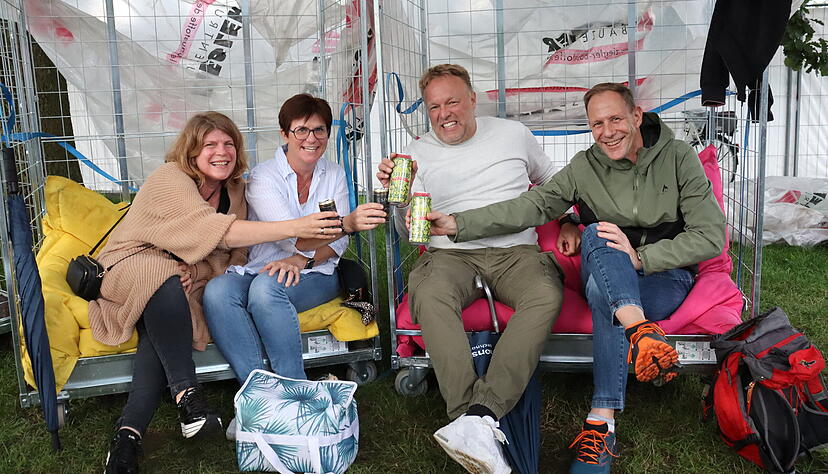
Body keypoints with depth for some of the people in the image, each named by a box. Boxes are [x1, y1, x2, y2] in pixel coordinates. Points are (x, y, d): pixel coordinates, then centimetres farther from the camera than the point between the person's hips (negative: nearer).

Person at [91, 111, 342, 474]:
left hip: (180, 278, 5)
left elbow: (227, 254, 3)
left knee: (160, 331, -28)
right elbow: (214, 230, -34)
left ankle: (129, 433, -29)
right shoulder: (170, 179, -19)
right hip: (130, 267, -5)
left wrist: (196, 270, -22)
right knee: (165, 281, -39)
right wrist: (294, 228, -43)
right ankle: (187, 395, -36)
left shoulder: (233, 190, 4)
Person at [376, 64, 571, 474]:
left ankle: (478, 416, -41)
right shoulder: (418, 153, 12)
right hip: (451, 254, 0)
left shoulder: (514, 134, 14)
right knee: (430, 294, -36)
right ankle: (475, 420, -42)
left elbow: (552, 179, 29)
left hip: (516, 251, 1)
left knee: (546, 295, -34)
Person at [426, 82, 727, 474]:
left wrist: (639, 258, -20)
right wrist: (458, 224, -20)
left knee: (602, 290, -35)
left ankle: (602, 425, -37)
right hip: (604, 275, 2)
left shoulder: (678, 157, -3)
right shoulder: (585, 167, 3)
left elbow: (710, 237, -8)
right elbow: (531, 205, -8)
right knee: (596, 234, -30)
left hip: (666, 277, -2)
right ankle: (640, 330, -45)